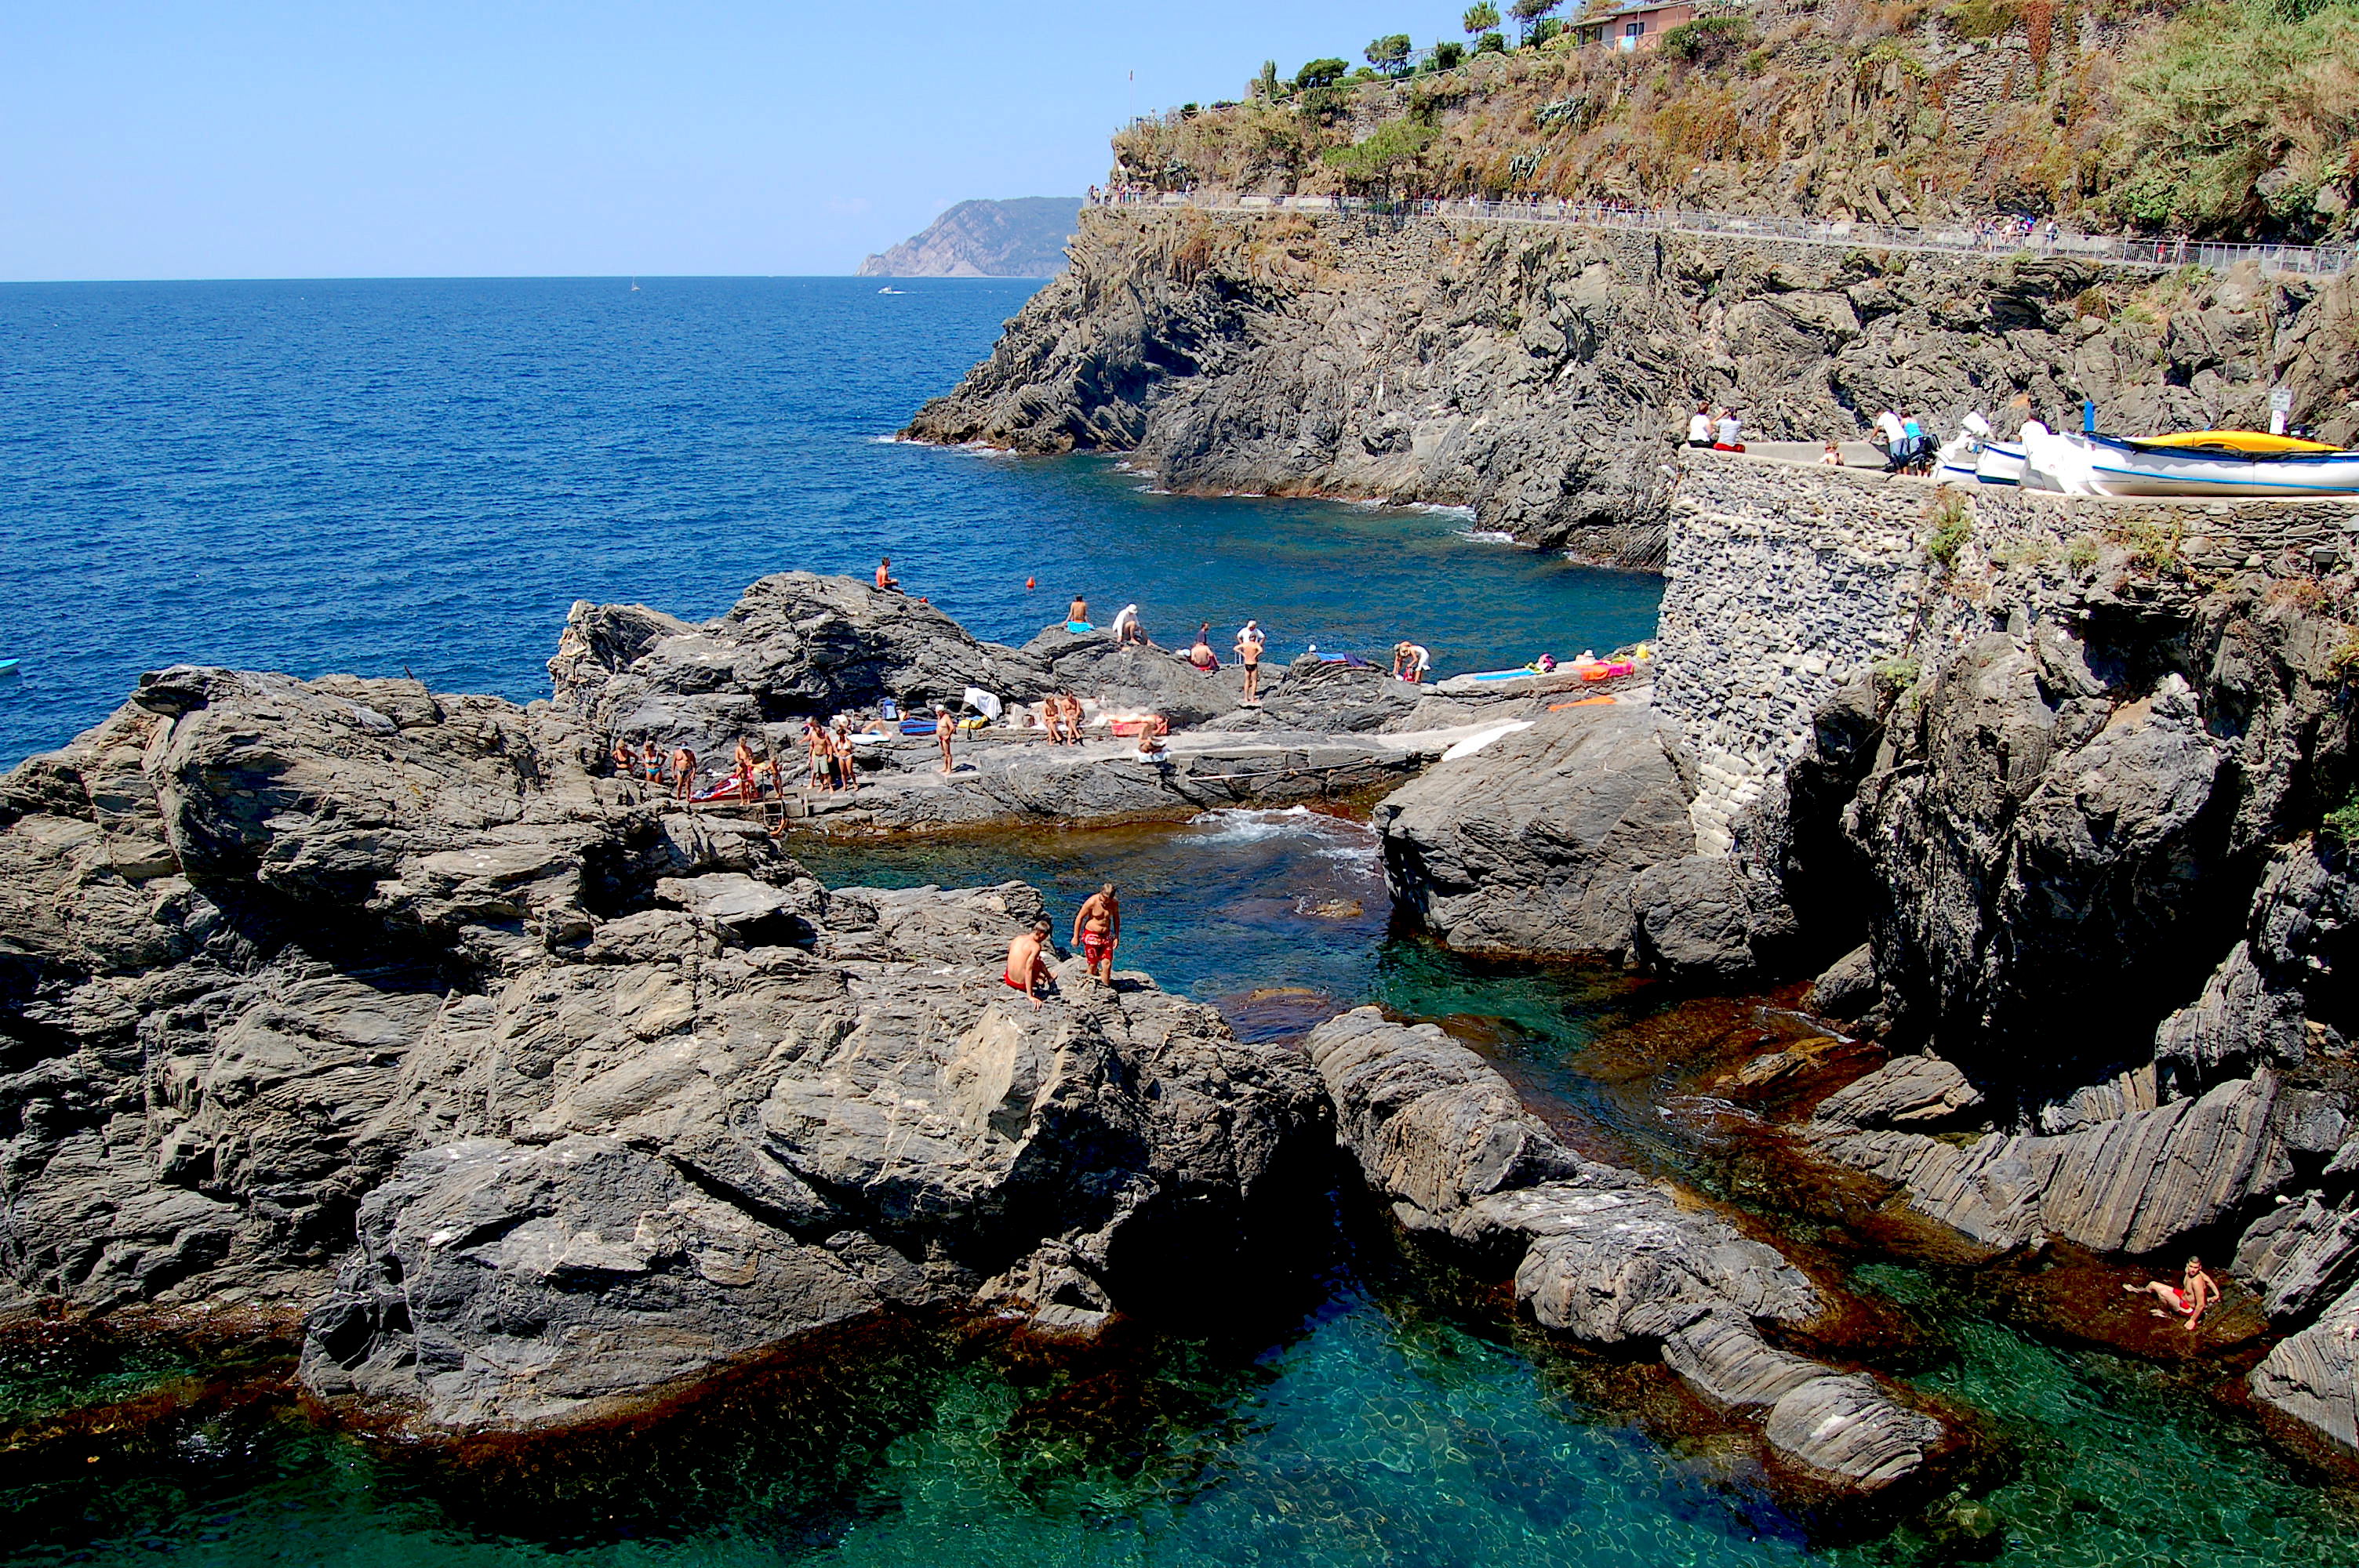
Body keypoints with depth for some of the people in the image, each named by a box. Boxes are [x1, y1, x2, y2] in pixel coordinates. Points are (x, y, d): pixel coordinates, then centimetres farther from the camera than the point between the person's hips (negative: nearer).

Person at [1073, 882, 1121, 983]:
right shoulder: (1092, 902, -17)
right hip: (1091, 936, -3)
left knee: (1107, 964, -4)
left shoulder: (1115, 903, -4)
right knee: (1093, 965, 0)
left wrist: (1117, 937, 12)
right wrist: (1076, 937, -4)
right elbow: (1079, 918, -7)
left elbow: (1116, 919, 14)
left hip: (1106, 937, 3)